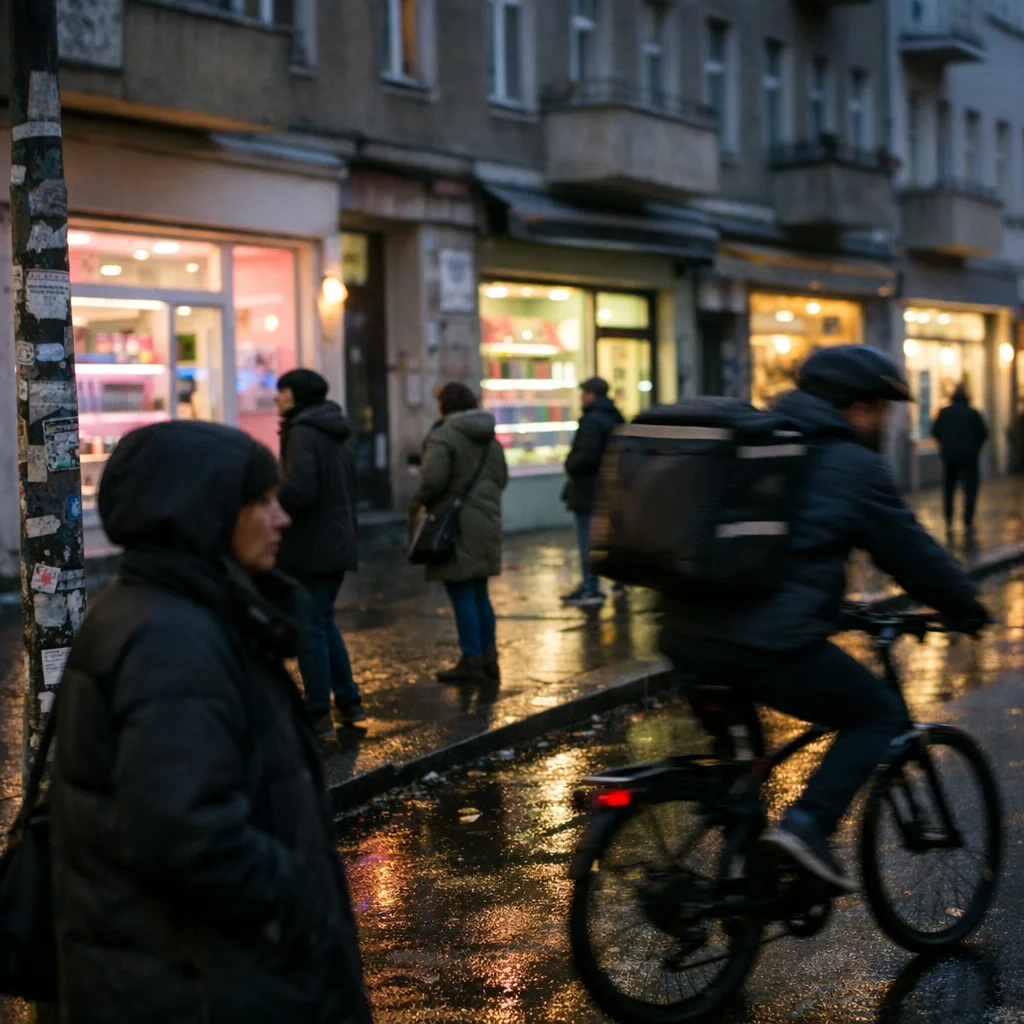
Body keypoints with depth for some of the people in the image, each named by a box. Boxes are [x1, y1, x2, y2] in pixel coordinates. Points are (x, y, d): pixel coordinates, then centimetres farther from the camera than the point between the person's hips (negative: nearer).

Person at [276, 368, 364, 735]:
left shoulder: (302, 433, -15)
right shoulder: (335, 435, 14)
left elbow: (299, 491, -27)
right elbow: (349, 491, 19)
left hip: (309, 549, -9)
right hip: (339, 544, 9)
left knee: (310, 629, -2)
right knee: (325, 622, 20)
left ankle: (319, 715, 3)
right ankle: (349, 702, 24)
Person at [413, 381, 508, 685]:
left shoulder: (444, 435, -13)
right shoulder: (490, 440, 14)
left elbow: (433, 480, -20)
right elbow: (501, 479, 15)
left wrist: (418, 503, -3)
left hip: (456, 525, -8)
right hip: (486, 523, 8)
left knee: (462, 595, -3)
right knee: (479, 594, 15)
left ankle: (471, 662, -1)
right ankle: (488, 660, 18)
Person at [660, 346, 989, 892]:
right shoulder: (853, 464, 0)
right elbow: (912, 552, 6)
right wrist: (967, 608, 23)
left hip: (686, 636, 8)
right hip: (771, 643, -7)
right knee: (880, 714, 12)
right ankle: (807, 822, -4)